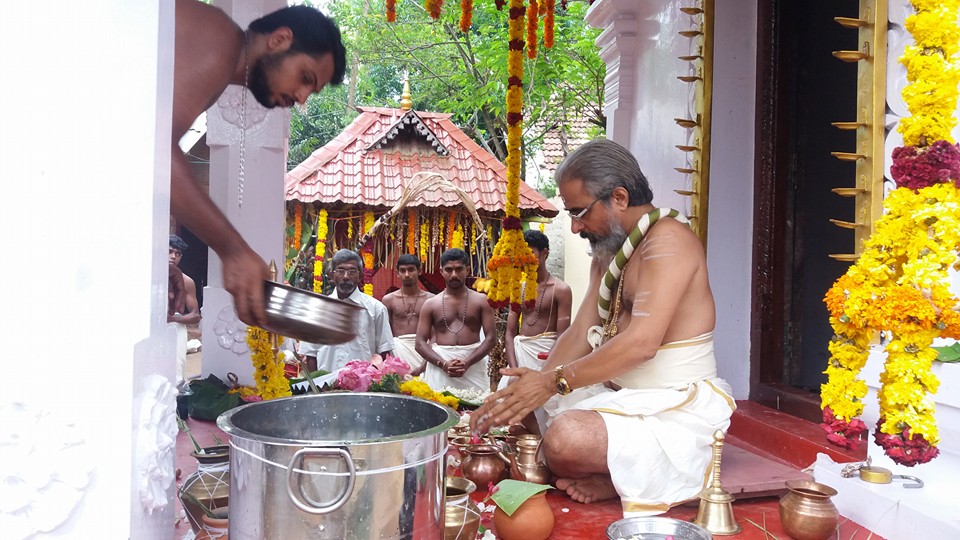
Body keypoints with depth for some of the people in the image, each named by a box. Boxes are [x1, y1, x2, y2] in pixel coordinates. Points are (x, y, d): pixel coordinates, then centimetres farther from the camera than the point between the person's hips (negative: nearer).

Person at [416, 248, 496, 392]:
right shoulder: (431, 304, 10)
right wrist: (443, 364, -11)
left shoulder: (481, 300, 8)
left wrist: (467, 362, -12)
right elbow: (420, 342, 5)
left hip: (473, 366, 0)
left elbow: (491, 337, 1)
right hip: (439, 368, 1)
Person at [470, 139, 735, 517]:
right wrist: (529, 393, -7)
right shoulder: (608, 252, 13)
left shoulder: (668, 240, -17)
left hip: (678, 407, -10)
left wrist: (554, 382, -23)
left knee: (566, 439, -32)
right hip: (622, 394, 10)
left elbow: (641, 343, -27)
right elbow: (580, 334, 6)